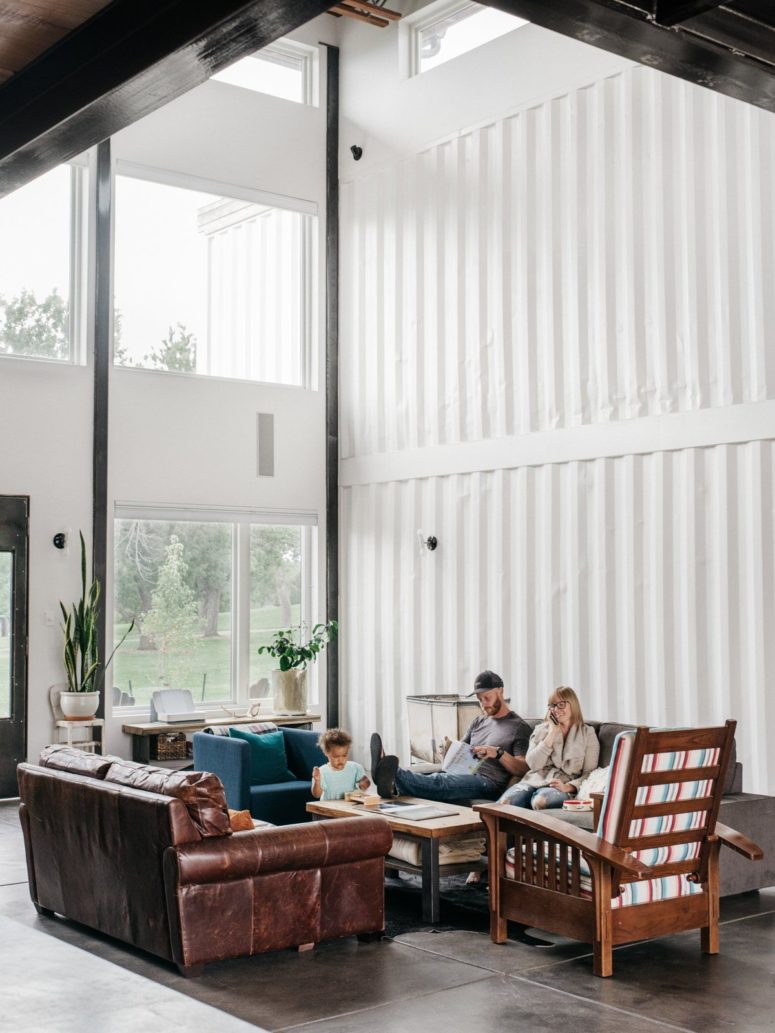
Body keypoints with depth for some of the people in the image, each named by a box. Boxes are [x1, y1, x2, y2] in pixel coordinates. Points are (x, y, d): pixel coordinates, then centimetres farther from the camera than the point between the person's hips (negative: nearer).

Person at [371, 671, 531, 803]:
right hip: (463, 776, 7)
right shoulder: (478, 722, 29)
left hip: (487, 782, -7)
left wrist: (499, 753, -18)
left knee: (440, 782, -35)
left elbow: (523, 768, -3)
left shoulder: (519, 727, 8)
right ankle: (395, 785, -58)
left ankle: (394, 774, -60)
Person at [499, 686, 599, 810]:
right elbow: (533, 764, 2)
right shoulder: (541, 730, 18)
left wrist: (568, 787, -16)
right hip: (535, 781, 2)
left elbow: (589, 773, 3)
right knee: (504, 802, -32)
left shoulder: (587, 734, 11)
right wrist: (552, 733, 0)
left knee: (539, 801, -40)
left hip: (563, 786, -2)